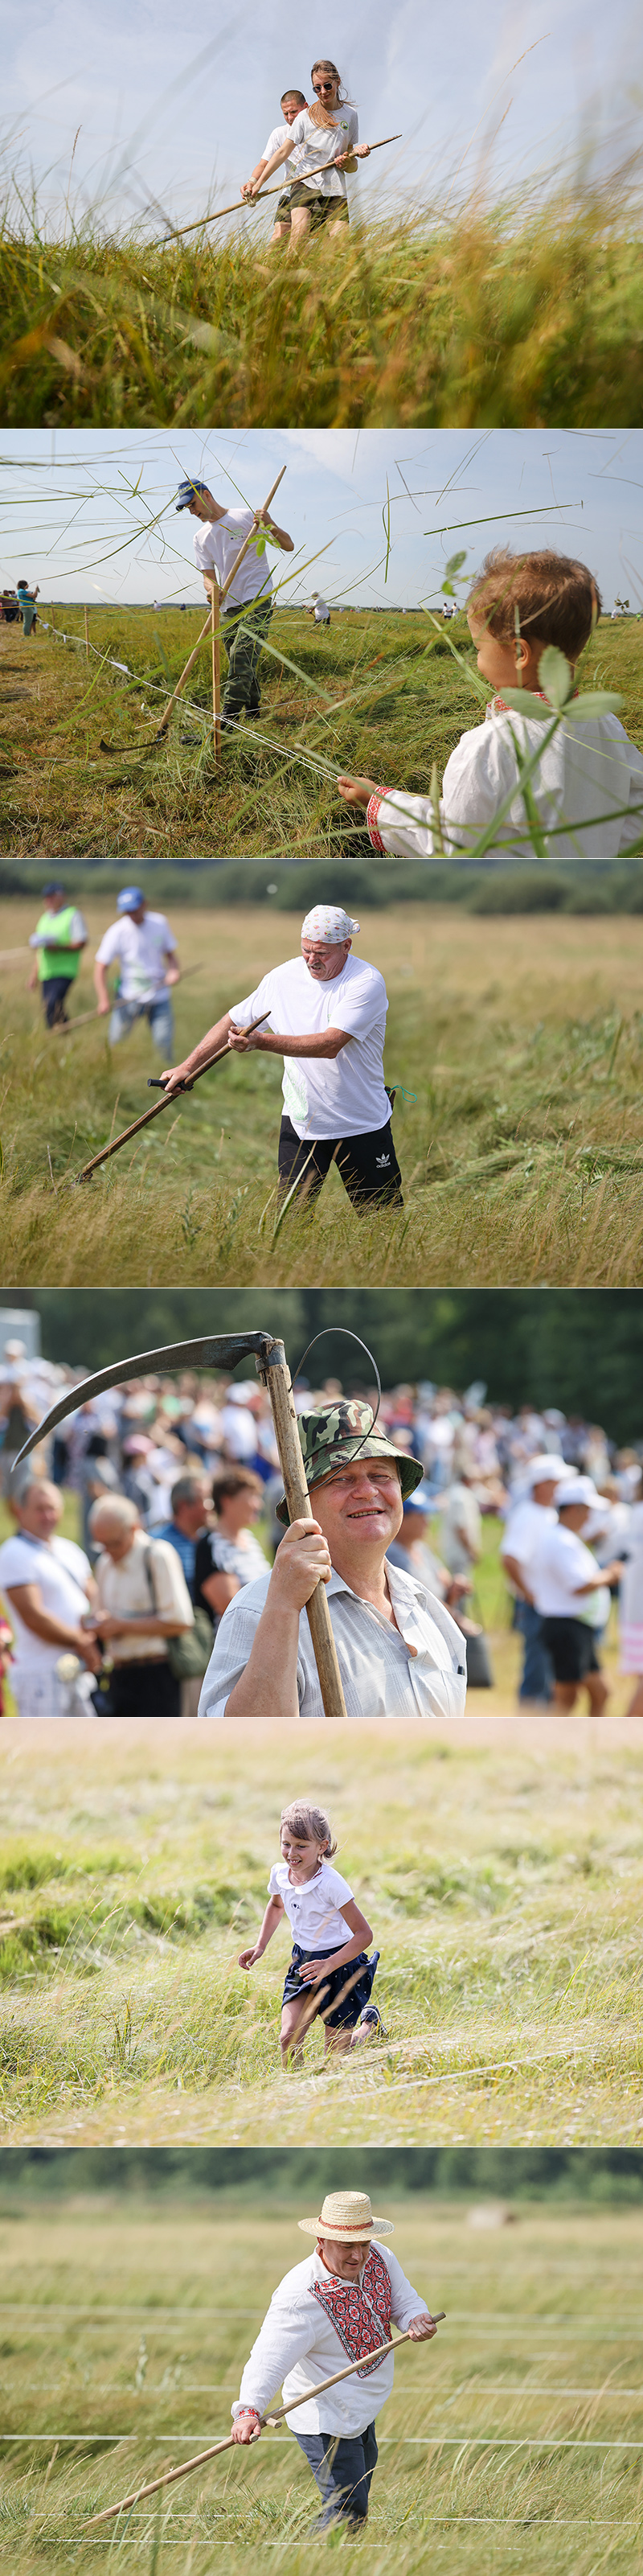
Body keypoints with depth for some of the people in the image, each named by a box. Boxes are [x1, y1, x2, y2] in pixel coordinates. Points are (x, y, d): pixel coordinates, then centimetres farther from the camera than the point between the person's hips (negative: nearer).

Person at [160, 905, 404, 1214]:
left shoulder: (367, 982, -17)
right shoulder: (283, 978, -2)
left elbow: (330, 1045, -28)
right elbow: (234, 1021, 12)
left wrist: (260, 1041, -34)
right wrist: (188, 1066, 7)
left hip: (362, 1126, -3)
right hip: (302, 1122, 3)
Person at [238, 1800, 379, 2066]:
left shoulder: (332, 1884, -25)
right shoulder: (280, 1874, -5)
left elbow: (364, 1934, -22)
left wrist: (329, 1965, -31)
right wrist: (260, 1946, 11)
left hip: (341, 1965, -5)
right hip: (304, 1962, 5)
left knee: (334, 2056, 5)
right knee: (289, 2038, -15)